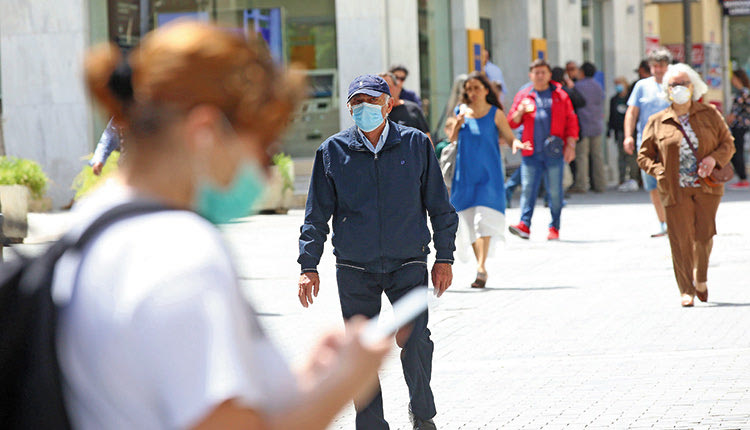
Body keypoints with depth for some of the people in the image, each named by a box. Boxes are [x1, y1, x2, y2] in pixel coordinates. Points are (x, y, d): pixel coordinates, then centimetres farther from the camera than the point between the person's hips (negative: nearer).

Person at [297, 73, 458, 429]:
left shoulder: (416, 144, 2)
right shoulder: (332, 152, 2)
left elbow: (439, 206, 8)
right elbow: (316, 216, 7)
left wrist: (444, 257, 5)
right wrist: (309, 267, 1)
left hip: (408, 263, -1)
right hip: (354, 268, 1)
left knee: (415, 341, -12)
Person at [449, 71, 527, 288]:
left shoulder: (495, 114, -1)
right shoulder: (461, 111, 8)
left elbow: (509, 136, 1)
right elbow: (452, 141, 13)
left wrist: (516, 143, -21)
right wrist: (457, 125, -6)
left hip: (489, 172, -4)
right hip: (465, 172, 4)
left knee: (484, 218, -15)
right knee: (469, 220, 5)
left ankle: (481, 266, -21)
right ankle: (480, 266, 15)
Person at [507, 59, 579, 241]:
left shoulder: (560, 96, 10)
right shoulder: (522, 96, 13)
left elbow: (571, 122, 9)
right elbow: (512, 123, 11)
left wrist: (570, 145, 0)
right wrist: (520, 111, -9)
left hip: (554, 152, -1)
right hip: (531, 153, 1)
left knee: (555, 191, 1)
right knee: (528, 188, -8)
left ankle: (554, 228, 7)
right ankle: (524, 225, -13)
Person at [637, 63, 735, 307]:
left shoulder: (710, 115, 8)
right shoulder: (657, 123, 5)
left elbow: (728, 143, 11)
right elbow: (644, 156, 9)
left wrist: (714, 159, -10)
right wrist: (661, 172, -9)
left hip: (706, 187, 1)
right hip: (675, 190, 0)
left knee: (704, 234, -5)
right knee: (681, 239, -4)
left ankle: (701, 278, 23)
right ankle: (686, 290, 9)